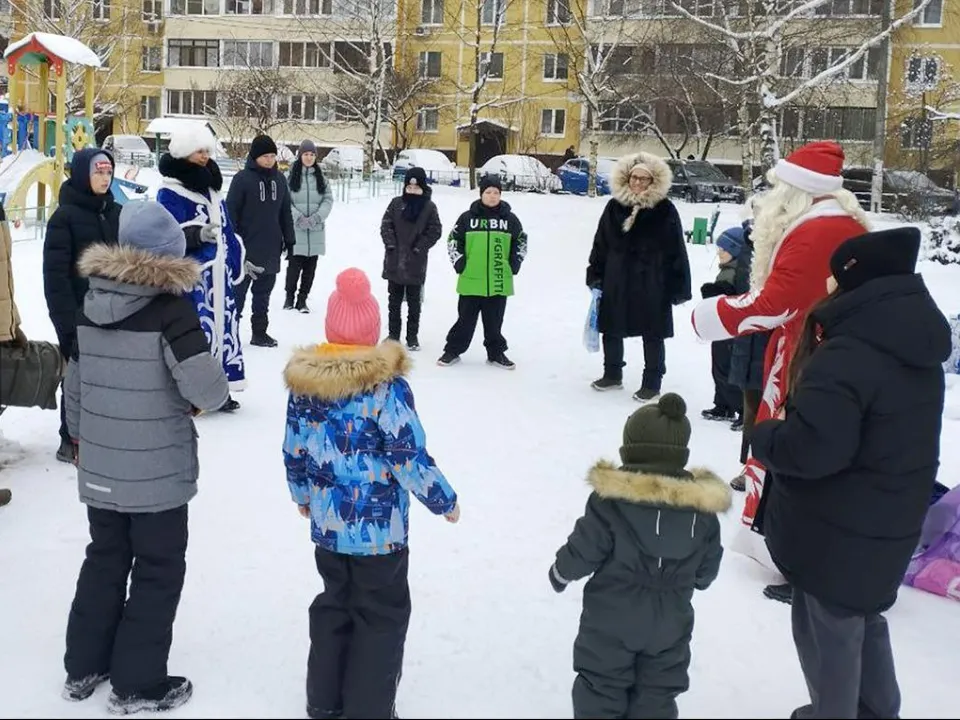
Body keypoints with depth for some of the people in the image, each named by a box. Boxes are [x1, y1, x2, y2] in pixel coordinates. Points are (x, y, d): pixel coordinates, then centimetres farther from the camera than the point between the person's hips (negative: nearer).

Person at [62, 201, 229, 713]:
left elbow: (75, 381, 10)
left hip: (98, 467, 6)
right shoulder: (170, 307, -17)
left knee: (104, 560, 22)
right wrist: (205, 400, -1)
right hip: (157, 471, -6)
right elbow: (204, 384, -24)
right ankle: (137, 684, 18)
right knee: (158, 570, 9)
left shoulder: (91, 305, 3)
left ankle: (83, 668, 34)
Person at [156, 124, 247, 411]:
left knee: (223, 324, 12)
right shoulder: (170, 192, -9)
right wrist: (196, 234, -35)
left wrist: (239, 261, 25)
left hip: (218, 272, 8)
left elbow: (226, 228, 22)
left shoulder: (210, 186, 15)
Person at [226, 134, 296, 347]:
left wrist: (289, 239, 12)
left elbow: (286, 212, 14)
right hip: (246, 249, -5)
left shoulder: (279, 178, 7)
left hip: (271, 249, 5)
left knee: (263, 294, 13)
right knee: (238, 292, 4)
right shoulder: (242, 179, -9)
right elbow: (231, 213, -10)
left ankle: (260, 332, 23)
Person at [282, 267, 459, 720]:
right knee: (382, 616, 10)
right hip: (377, 527, -6)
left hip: (326, 525, 6)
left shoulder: (303, 381, -3)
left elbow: (293, 452, 6)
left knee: (334, 605, 23)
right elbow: (410, 460, -18)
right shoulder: (386, 385, -20)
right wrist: (444, 501, -3)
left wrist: (302, 495, 24)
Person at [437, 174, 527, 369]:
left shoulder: (510, 219, 3)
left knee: (494, 321, 11)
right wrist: (459, 263, 1)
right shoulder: (468, 217, 0)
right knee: (465, 319, 6)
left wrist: (514, 264, 7)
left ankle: (496, 353, 24)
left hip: (499, 283, 1)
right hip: (471, 281, -1)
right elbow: (453, 240, 8)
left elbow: (521, 242, 15)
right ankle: (452, 351, 18)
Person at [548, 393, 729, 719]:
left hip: (611, 618, -3)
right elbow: (707, 567, 3)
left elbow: (585, 549, -13)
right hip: (670, 622, 3)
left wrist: (561, 572, 8)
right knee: (657, 693, 17)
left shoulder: (610, 497, -20)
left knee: (601, 687, 14)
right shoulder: (703, 504, -8)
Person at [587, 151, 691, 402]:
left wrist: (679, 286, -10)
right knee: (611, 329, 14)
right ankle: (612, 374, 32)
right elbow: (601, 243, 9)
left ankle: (652, 383, 19)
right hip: (617, 280, 4)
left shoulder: (665, 210, -8)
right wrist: (595, 275, 7)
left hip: (652, 283, -4)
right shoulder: (615, 206, 4)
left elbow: (677, 250, -8)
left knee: (652, 334, 6)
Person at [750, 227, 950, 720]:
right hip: (888, 524, 9)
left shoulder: (846, 356, -28)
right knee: (862, 621, 27)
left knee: (826, 630, 10)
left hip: (837, 532, -9)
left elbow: (809, 448, -33)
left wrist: (765, 437, -13)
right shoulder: (917, 352, 3)